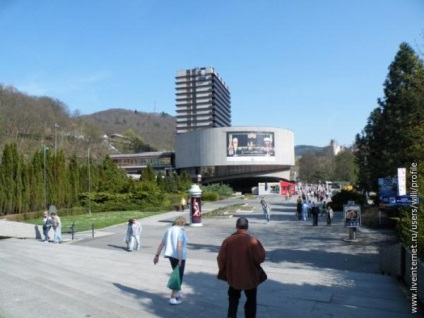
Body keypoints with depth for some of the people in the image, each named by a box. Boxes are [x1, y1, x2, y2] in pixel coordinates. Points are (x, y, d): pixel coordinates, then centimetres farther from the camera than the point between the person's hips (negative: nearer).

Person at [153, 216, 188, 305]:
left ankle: (177, 293, 35)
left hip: (171, 255, 8)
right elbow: (179, 246, -22)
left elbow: (162, 244, 8)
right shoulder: (181, 231, -13)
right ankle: (173, 298, 1)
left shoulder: (169, 230, 9)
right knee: (179, 276, 3)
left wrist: (157, 255, 12)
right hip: (179, 256, -7)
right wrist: (180, 259, -23)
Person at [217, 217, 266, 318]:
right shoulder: (252, 241, -18)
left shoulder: (228, 240, -9)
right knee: (251, 301, 16)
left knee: (233, 299, 24)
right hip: (250, 277, -3)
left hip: (233, 276, 3)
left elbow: (221, 258, -5)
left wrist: (224, 271, 12)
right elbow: (260, 258, -17)